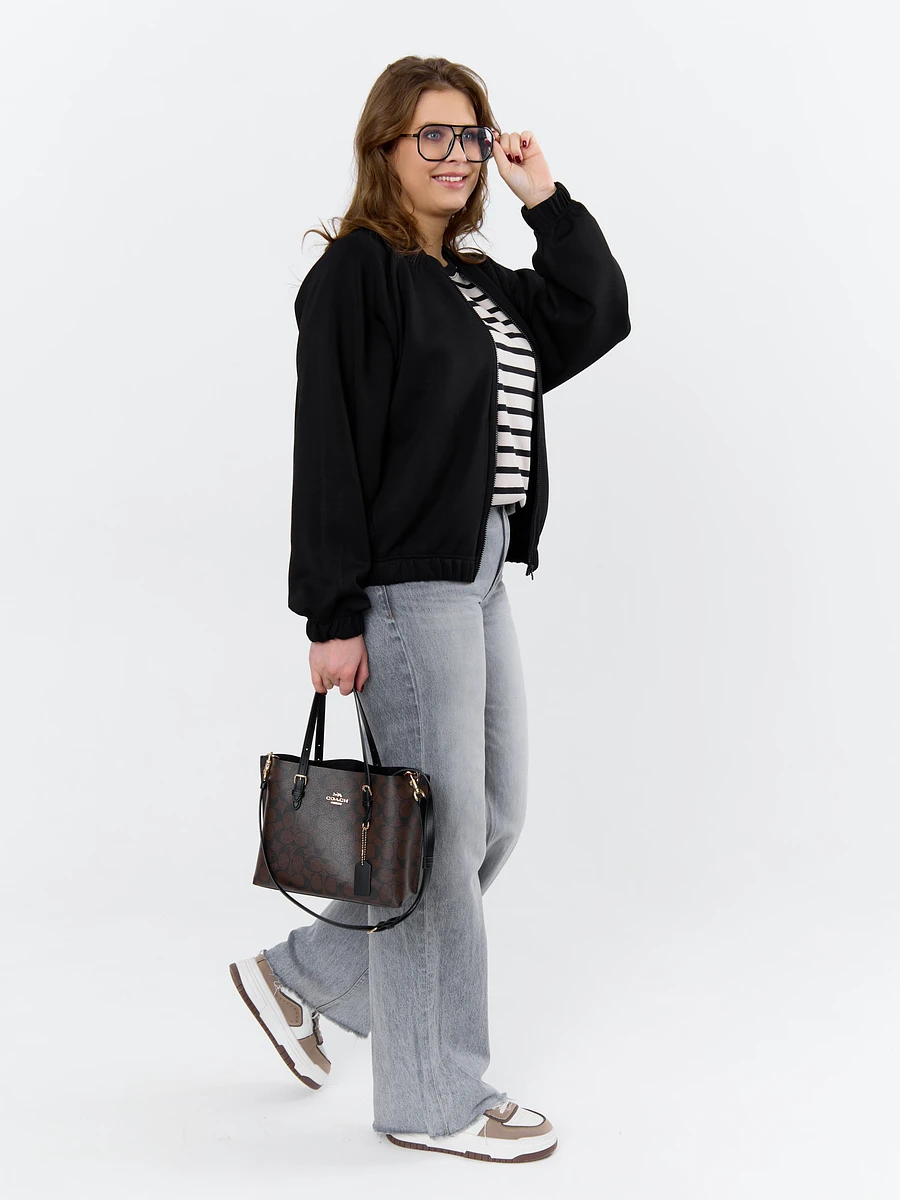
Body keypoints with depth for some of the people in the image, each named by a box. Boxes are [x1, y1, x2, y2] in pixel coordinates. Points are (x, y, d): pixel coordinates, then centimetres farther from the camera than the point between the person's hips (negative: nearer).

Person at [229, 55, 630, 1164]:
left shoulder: (480, 282, 18)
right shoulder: (355, 272, -7)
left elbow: (600, 318, 14)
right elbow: (328, 450, -13)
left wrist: (546, 200, 8)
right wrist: (332, 615, -17)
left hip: (479, 576, 9)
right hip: (404, 583, -9)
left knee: (495, 817, 14)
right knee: (441, 831, -2)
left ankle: (298, 975, 29)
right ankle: (431, 1098, 14)